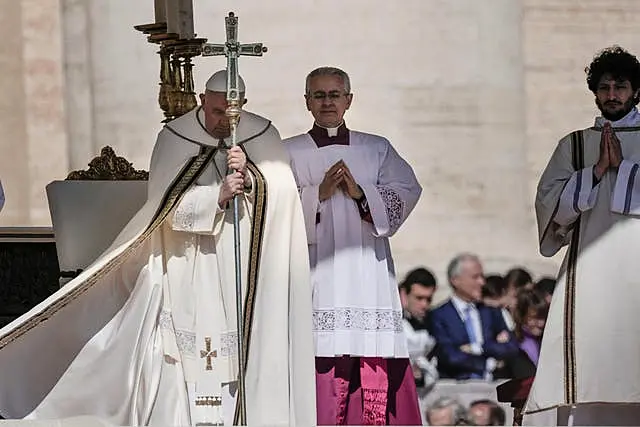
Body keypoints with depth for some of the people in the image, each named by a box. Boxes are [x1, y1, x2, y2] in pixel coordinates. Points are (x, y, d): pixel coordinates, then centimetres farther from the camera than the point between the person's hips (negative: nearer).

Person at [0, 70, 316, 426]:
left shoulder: (263, 136, 5)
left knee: (249, 358, -7)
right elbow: (170, 206, -7)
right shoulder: (175, 139, 0)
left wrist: (249, 176, -21)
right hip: (187, 277, -1)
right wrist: (217, 197, -21)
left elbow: (283, 193, -3)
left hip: (248, 274, 1)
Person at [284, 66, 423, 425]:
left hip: (368, 273, 1)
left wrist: (359, 194, -11)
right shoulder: (289, 153, 12)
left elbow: (405, 194, 3)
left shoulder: (378, 150, 16)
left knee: (379, 378, -8)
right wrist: (319, 194, -13)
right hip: (316, 273, -1)